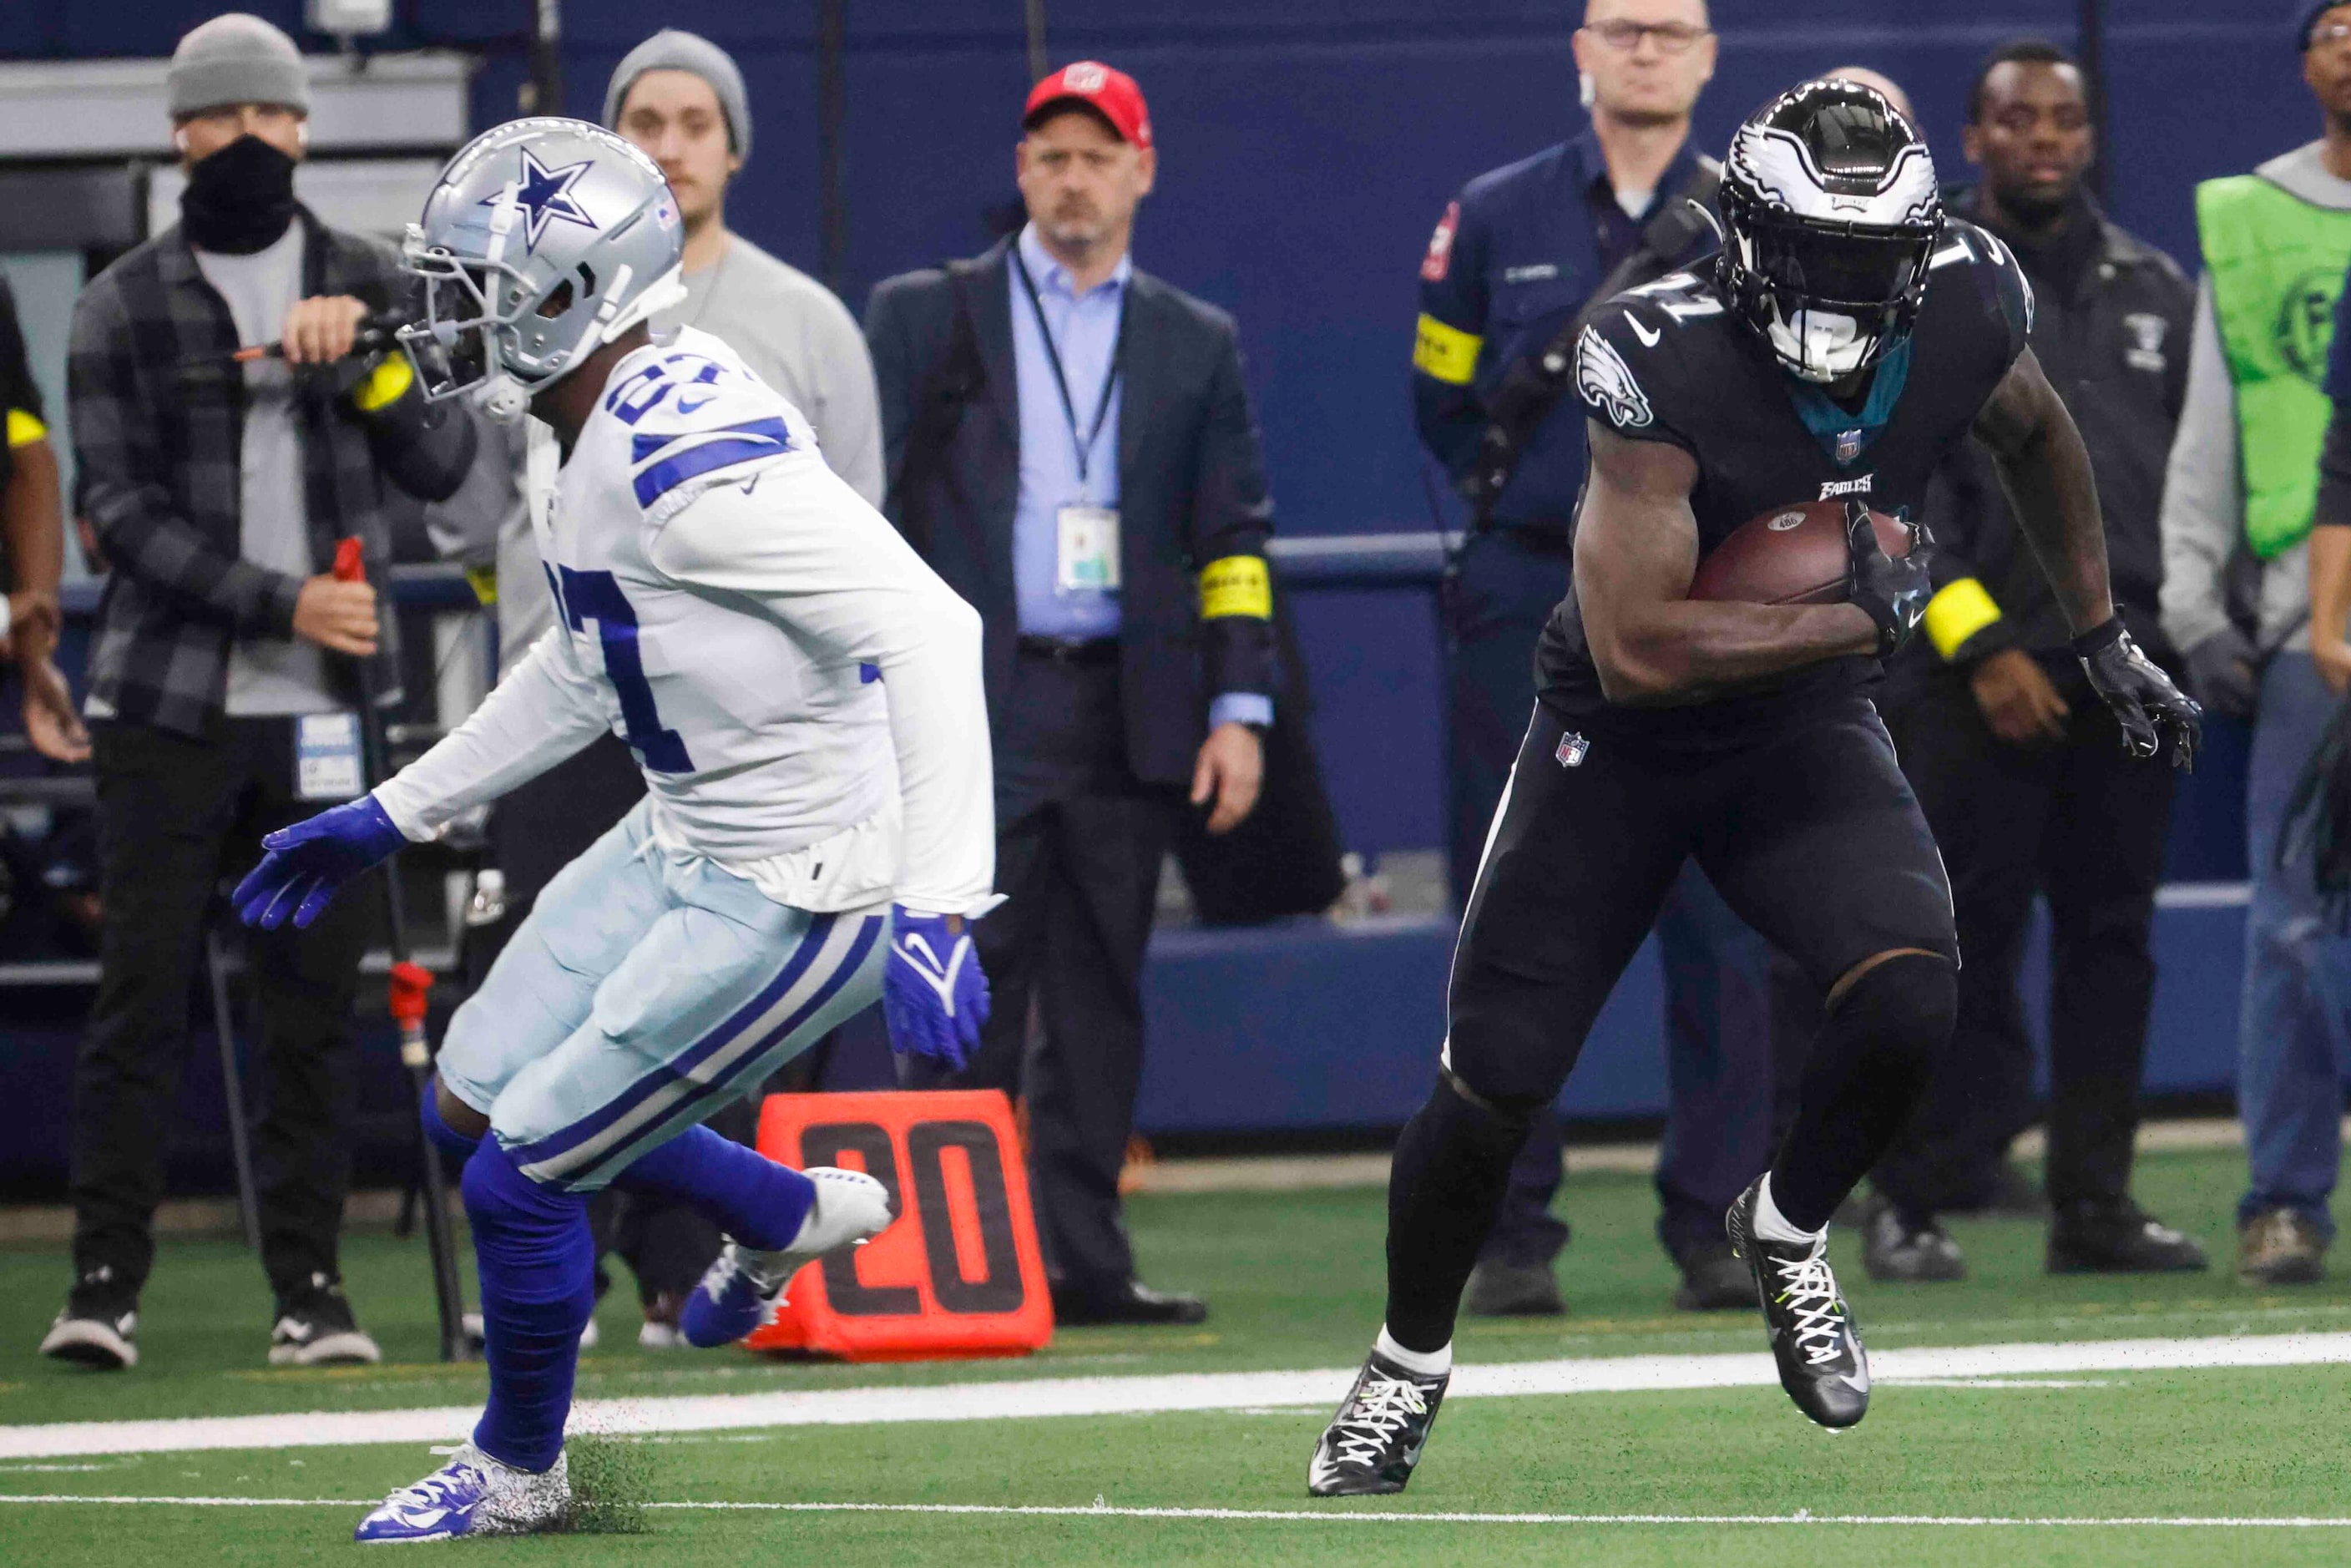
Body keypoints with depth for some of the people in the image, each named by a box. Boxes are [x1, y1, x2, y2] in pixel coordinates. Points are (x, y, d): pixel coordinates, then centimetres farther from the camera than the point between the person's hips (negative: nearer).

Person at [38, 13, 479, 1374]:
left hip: (325, 705, 2)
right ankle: (107, 1283, -3)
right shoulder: (125, 306, 4)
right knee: (142, 992, -5)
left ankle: (312, 1288, 6)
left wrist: (362, 357, -14)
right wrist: (280, 603, -13)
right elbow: (125, 514, -3)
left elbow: (444, 467, 2)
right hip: (169, 700, -2)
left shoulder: (372, 287, 10)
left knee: (318, 999, 1)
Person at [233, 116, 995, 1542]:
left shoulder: (690, 459, -29)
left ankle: (519, 1473, 24)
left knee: (519, 1175, -3)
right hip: (687, 842, 10)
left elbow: (927, 630, -34)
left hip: (805, 891, -10)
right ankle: (794, 1216, 37)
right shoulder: (581, 445, 4)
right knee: (472, 1107, 17)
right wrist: (391, 818, 26)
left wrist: (935, 911, -40)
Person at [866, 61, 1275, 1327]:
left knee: (1101, 1000, 4)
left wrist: (1238, 709, 3)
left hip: (1128, 717, 3)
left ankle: (1081, 1259, 7)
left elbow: (1234, 542, 13)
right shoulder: (923, 317, 9)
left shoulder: (1197, 346, 16)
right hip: (975, 711, -3)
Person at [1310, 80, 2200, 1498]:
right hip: (1620, 741, -3)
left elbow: (2037, 437, 12)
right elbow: (1634, 649, -33)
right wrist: (1860, 621, -28)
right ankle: (1411, 1360, 29)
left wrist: (2106, 639, 17)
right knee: (1491, 1094, 0)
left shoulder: (1963, 324, -15)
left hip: (1805, 729, 3)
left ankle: (1787, 1234, 8)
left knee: (1911, 999, -23)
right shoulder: (1668, 368, -29)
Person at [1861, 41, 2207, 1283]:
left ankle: (2095, 1204, 8)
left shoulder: (2155, 291, 17)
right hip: (1980, 674, -4)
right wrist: (1980, 644, -11)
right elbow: (1900, 484, -4)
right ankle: (1909, 1203, 0)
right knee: (1962, 940, -7)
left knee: (2111, 937, 4)